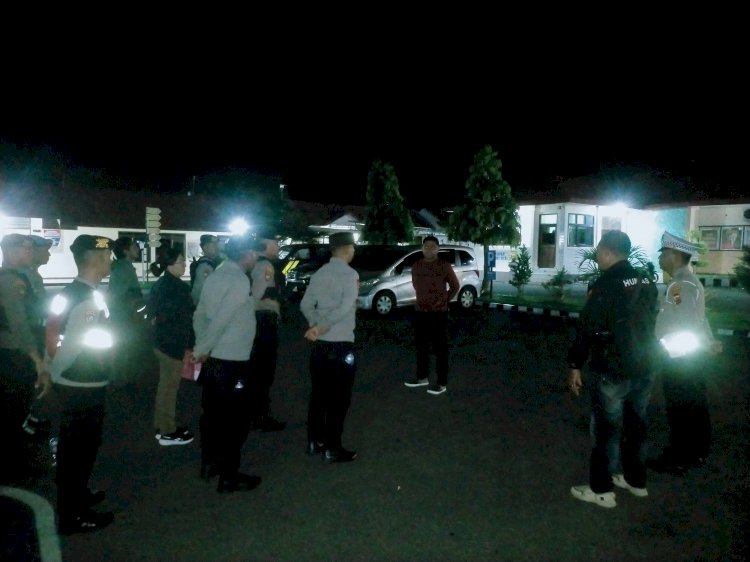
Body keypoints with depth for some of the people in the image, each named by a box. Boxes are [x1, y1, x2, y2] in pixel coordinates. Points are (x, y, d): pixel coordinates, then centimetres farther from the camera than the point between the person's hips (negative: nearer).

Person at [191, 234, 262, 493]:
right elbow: (220, 320, -24)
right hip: (231, 363, -9)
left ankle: (209, 464, 35)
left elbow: (199, 315, 12)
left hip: (212, 360, 9)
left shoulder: (214, 276, 9)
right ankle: (229, 477, 14)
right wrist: (200, 351, -14)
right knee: (236, 420, 4)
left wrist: (201, 349, 11)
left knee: (212, 413, 20)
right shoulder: (240, 280, -19)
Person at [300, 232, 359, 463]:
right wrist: (321, 327, -20)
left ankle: (314, 442, 26)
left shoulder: (319, 274, 9)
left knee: (319, 394, 16)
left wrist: (316, 327, 0)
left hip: (320, 344, 7)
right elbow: (345, 307, -24)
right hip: (341, 344, -7)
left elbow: (306, 305, 7)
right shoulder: (350, 274, -12)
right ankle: (332, 449, 11)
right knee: (339, 398, 4)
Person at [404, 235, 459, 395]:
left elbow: (455, 286, 3)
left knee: (440, 347, -1)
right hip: (420, 311, 6)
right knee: (421, 345, 14)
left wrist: (444, 301, 5)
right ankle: (422, 377, 29)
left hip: (438, 313, -5)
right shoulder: (416, 266, 5)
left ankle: (441, 383, 5)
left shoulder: (444, 266, -8)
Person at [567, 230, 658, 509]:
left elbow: (588, 329, -18)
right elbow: (648, 324, 14)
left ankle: (601, 489, 12)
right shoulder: (646, 283, 5)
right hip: (644, 369, 7)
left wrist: (575, 365, -10)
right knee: (636, 425, 19)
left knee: (607, 429, 3)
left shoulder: (605, 285, -18)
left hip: (611, 372, -7)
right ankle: (636, 480, 33)